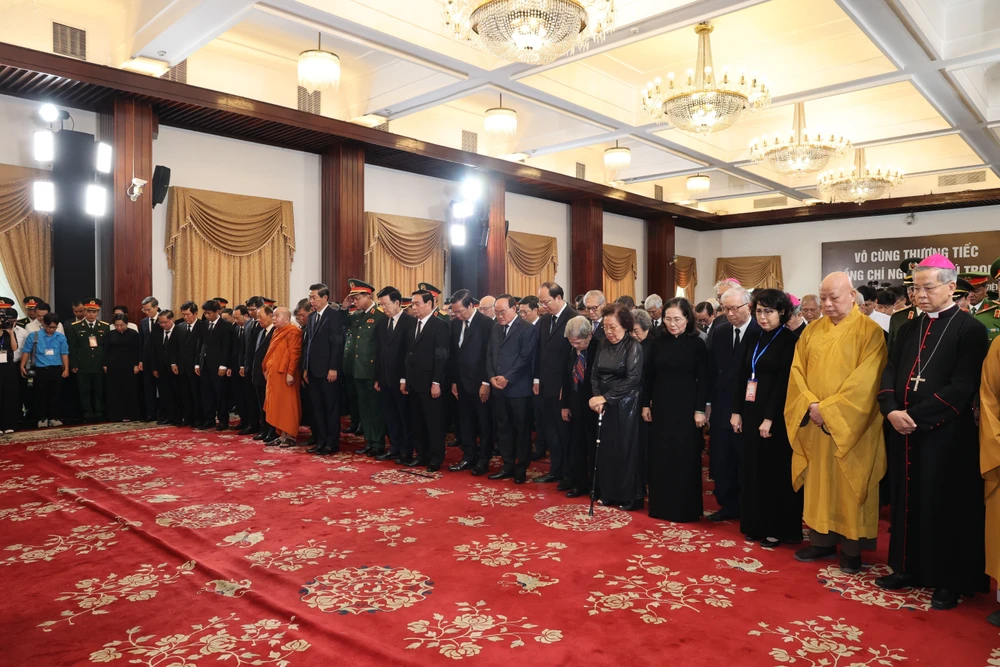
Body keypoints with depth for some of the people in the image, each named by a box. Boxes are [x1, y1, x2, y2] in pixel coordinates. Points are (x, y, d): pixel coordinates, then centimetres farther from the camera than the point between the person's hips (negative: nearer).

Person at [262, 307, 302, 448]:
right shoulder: (277, 332, 17)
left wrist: (290, 373, -23)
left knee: (286, 405, -4)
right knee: (277, 406, 10)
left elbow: (294, 354, -18)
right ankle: (281, 435, 15)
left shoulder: (293, 332, -11)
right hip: (274, 374, 9)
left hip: (285, 374, -9)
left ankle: (290, 436, 2)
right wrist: (267, 369, 16)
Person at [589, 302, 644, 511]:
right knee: (606, 449, 8)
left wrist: (606, 398, -20)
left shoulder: (633, 347, -10)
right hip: (604, 406, 5)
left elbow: (632, 379, -18)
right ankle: (608, 493, 20)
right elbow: (595, 375, 7)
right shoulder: (603, 346, 6)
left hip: (625, 406, -5)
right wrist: (597, 397, -10)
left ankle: (629, 497, 15)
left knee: (625, 449, 3)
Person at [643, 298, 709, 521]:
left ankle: (685, 509, 15)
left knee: (685, 459, 3)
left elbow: (704, 380, -6)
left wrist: (700, 410, -10)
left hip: (686, 409, -3)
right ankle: (661, 506, 20)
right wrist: (646, 404, 6)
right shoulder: (658, 343, 5)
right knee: (660, 458, 8)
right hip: (661, 407, 4)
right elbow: (649, 376, 9)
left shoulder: (697, 344, -5)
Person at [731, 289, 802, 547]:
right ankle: (757, 524, 23)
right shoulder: (753, 338, 10)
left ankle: (779, 528, 14)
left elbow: (784, 382, -16)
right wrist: (737, 410, 7)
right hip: (752, 410, 7)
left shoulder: (789, 340, -10)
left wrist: (770, 418, -19)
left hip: (775, 414, -7)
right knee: (754, 468, 12)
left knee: (776, 470, 2)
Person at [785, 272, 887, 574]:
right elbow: (797, 371, 4)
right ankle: (822, 540, 22)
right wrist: (811, 405, -11)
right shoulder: (811, 331, 8)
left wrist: (829, 409, -19)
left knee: (850, 487, 4)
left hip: (850, 425, -4)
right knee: (818, 482, 11)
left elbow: (865, 380, -15)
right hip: (814, 423, 5)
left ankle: (851, 548, 17)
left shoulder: (870, 331, -7)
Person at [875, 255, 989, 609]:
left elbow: (962, 387, -16)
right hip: (904, 432, 6)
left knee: (944, 507, 4)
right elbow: (890, 372, 7)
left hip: (945, 435, -6)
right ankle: (908, 568, 27)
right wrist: (892, 410, -11)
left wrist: (916, 416, -18)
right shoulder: (908, 329, 12)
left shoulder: (970, 329, -7)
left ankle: (950, 581, 19)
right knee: (907, 502, 13)